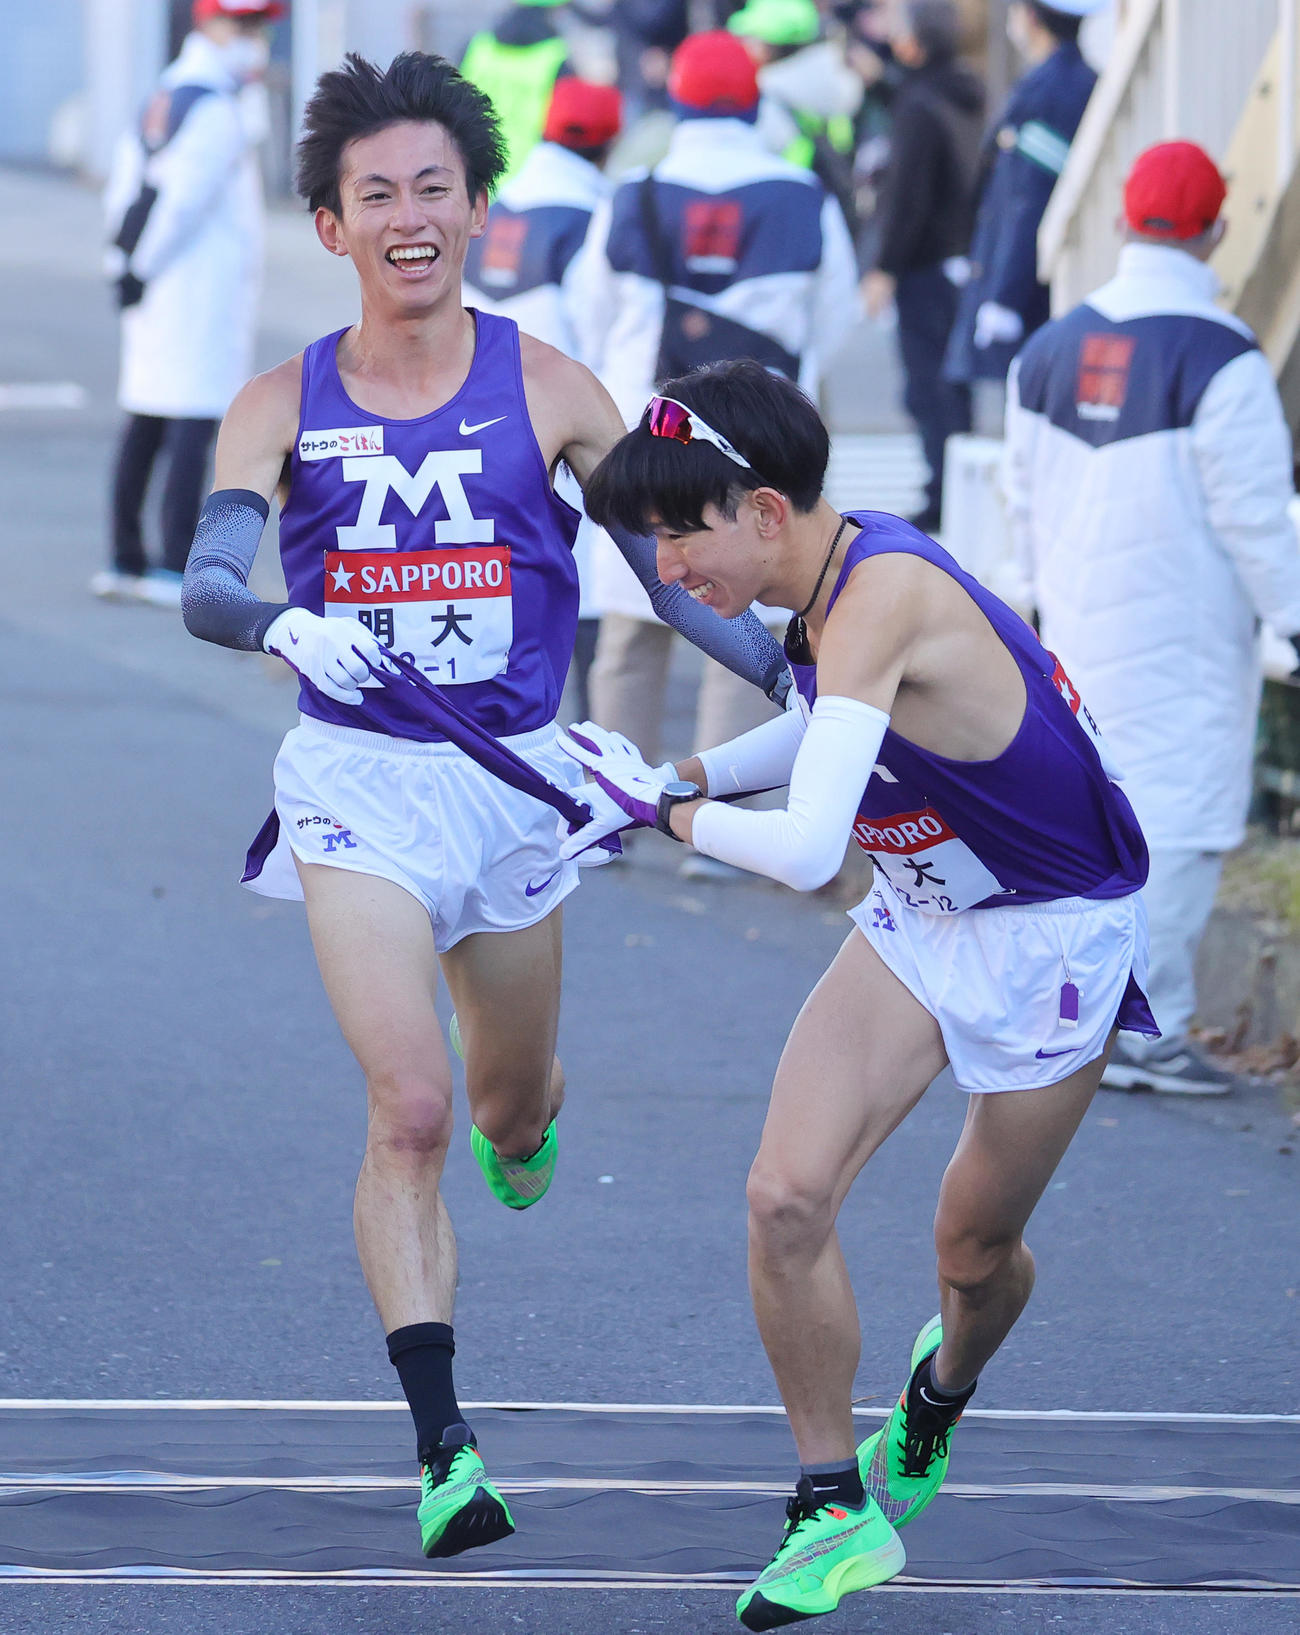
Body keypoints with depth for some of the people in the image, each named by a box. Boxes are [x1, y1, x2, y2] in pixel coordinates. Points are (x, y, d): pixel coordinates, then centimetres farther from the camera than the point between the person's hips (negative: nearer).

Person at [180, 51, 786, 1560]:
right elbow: (206, 585, -15)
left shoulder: (547, 393, -2)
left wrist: (798, 673, -15)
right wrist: (287, 626, -37)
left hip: (515, 780, 2)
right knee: (408, 1111, -17)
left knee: (512, 1105, 18)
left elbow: (673, 566, -1)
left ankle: (521, 1115, 59)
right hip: (357, 777, -2)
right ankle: (441, 1448, -16)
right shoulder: (284, 404, -3)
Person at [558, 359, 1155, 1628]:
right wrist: (690, 774, 5)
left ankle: (941, 1391, 47)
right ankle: (836, 1507, 1)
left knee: (974, 1249, 11)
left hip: (1055, 939, -7)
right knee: (787, 1191, -11)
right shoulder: (838, 576, -6)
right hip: (920, 924, 7)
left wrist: (668, 808, -23)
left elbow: (805, 852, -41)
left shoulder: (884, 598, -34)